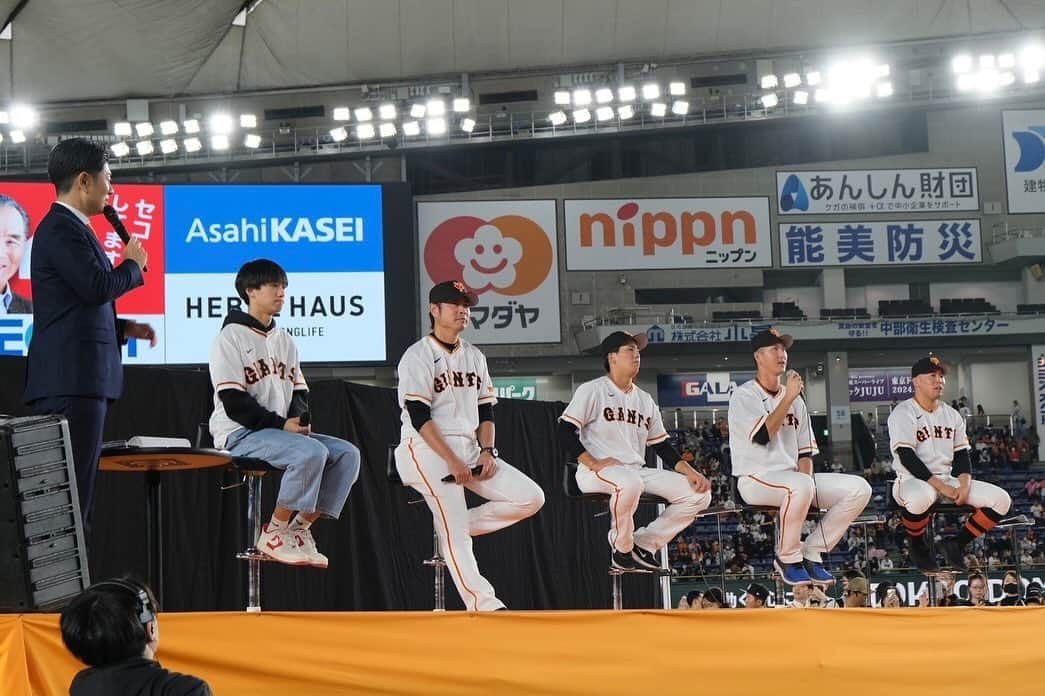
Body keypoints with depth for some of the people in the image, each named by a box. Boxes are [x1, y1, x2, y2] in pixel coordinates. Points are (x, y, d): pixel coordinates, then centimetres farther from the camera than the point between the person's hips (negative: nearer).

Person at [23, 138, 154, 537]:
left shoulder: (70, 228, 21)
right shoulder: (61, 228, -10)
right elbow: (98, 287, -21)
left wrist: (124, 329, 18)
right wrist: (132, 264, -2)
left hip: (82, 379, 10)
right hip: (71, 379, -10)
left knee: (78, 491, 9)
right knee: (71, 491, -12)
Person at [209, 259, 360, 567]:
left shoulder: (284, 340, 19)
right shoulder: (231, 337, -6)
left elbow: (299, 391, 18)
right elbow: (234, 401, -14)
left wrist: (300, 419, -5)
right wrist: (281, 424, -18)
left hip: (282, 431, 8)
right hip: (239, 435, -8)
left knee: (347, 453, -10)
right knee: (312, 452, -31)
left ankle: (300, 529, -7)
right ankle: (274, 533, -20)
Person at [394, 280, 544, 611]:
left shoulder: (474, 357, 15)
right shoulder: (418, 357, -7)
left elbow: (486, 412, 16)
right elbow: (419, 418, -14)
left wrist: (487, 451, -2)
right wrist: (452, 461, -20)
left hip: (469, 448, 7)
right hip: (427, 450, -7)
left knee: (531, 498, -6)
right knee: (454, 528, -22)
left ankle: (453, 526, 2)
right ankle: (484, 606, -23)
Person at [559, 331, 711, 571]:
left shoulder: (645, 400, 21)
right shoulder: (592, 391, 1)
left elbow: (662, 446, 18)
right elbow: (565, 431, -8)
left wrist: (690, 471, 2)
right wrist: (594, 464, -19)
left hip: (638, 471, 7)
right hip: (596, 473, -7)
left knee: (699, 493, -9)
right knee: (629, 484, -42)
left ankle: (644, 543, -2)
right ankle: (621, 548, -17)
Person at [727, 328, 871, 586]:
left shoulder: (795, 399, 17)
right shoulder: (744, 396, -3)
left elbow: (805, 451, 15)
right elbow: (763, 435, -19)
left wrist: (806, 478, -4)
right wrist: (788, 398, -16)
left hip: (793, 477, 7)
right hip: (755, 478, -7)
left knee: (859, 488, -11)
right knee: (800, 486, -40)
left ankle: (812, 553, -4)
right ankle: (787, 558, -19)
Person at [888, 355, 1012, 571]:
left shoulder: (951, 415, 13)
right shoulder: (903, 414, -8)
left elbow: (961, 454, 10)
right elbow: (907, 458, -17)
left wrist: (964, 485, -11)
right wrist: (941, 487, -22)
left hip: (948, 480, 6)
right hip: (911, 481, -6)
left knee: (1001, 499, -12)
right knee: (920, 498, -43)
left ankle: (956, 544, 2)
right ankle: (917, 546, -11)